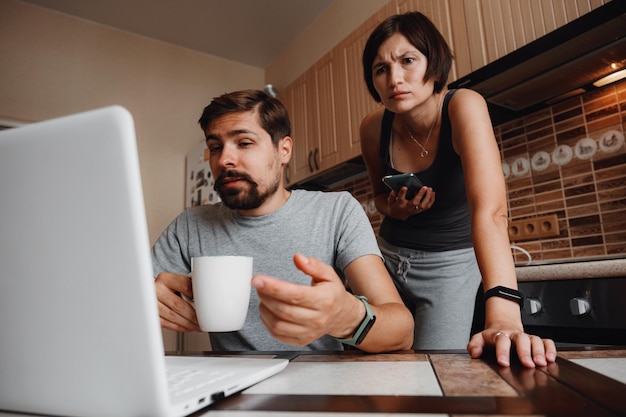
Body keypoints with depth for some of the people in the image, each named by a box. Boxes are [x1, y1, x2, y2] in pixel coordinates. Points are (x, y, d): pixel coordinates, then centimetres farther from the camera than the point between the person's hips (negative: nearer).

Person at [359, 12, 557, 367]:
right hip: (391, 255, 4)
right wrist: (393, 208, -16)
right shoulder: (373, 128, -11)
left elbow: (490, 209, -37)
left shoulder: (463, 106, -23)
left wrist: (503, 316, -49)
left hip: (451, 263, -3)